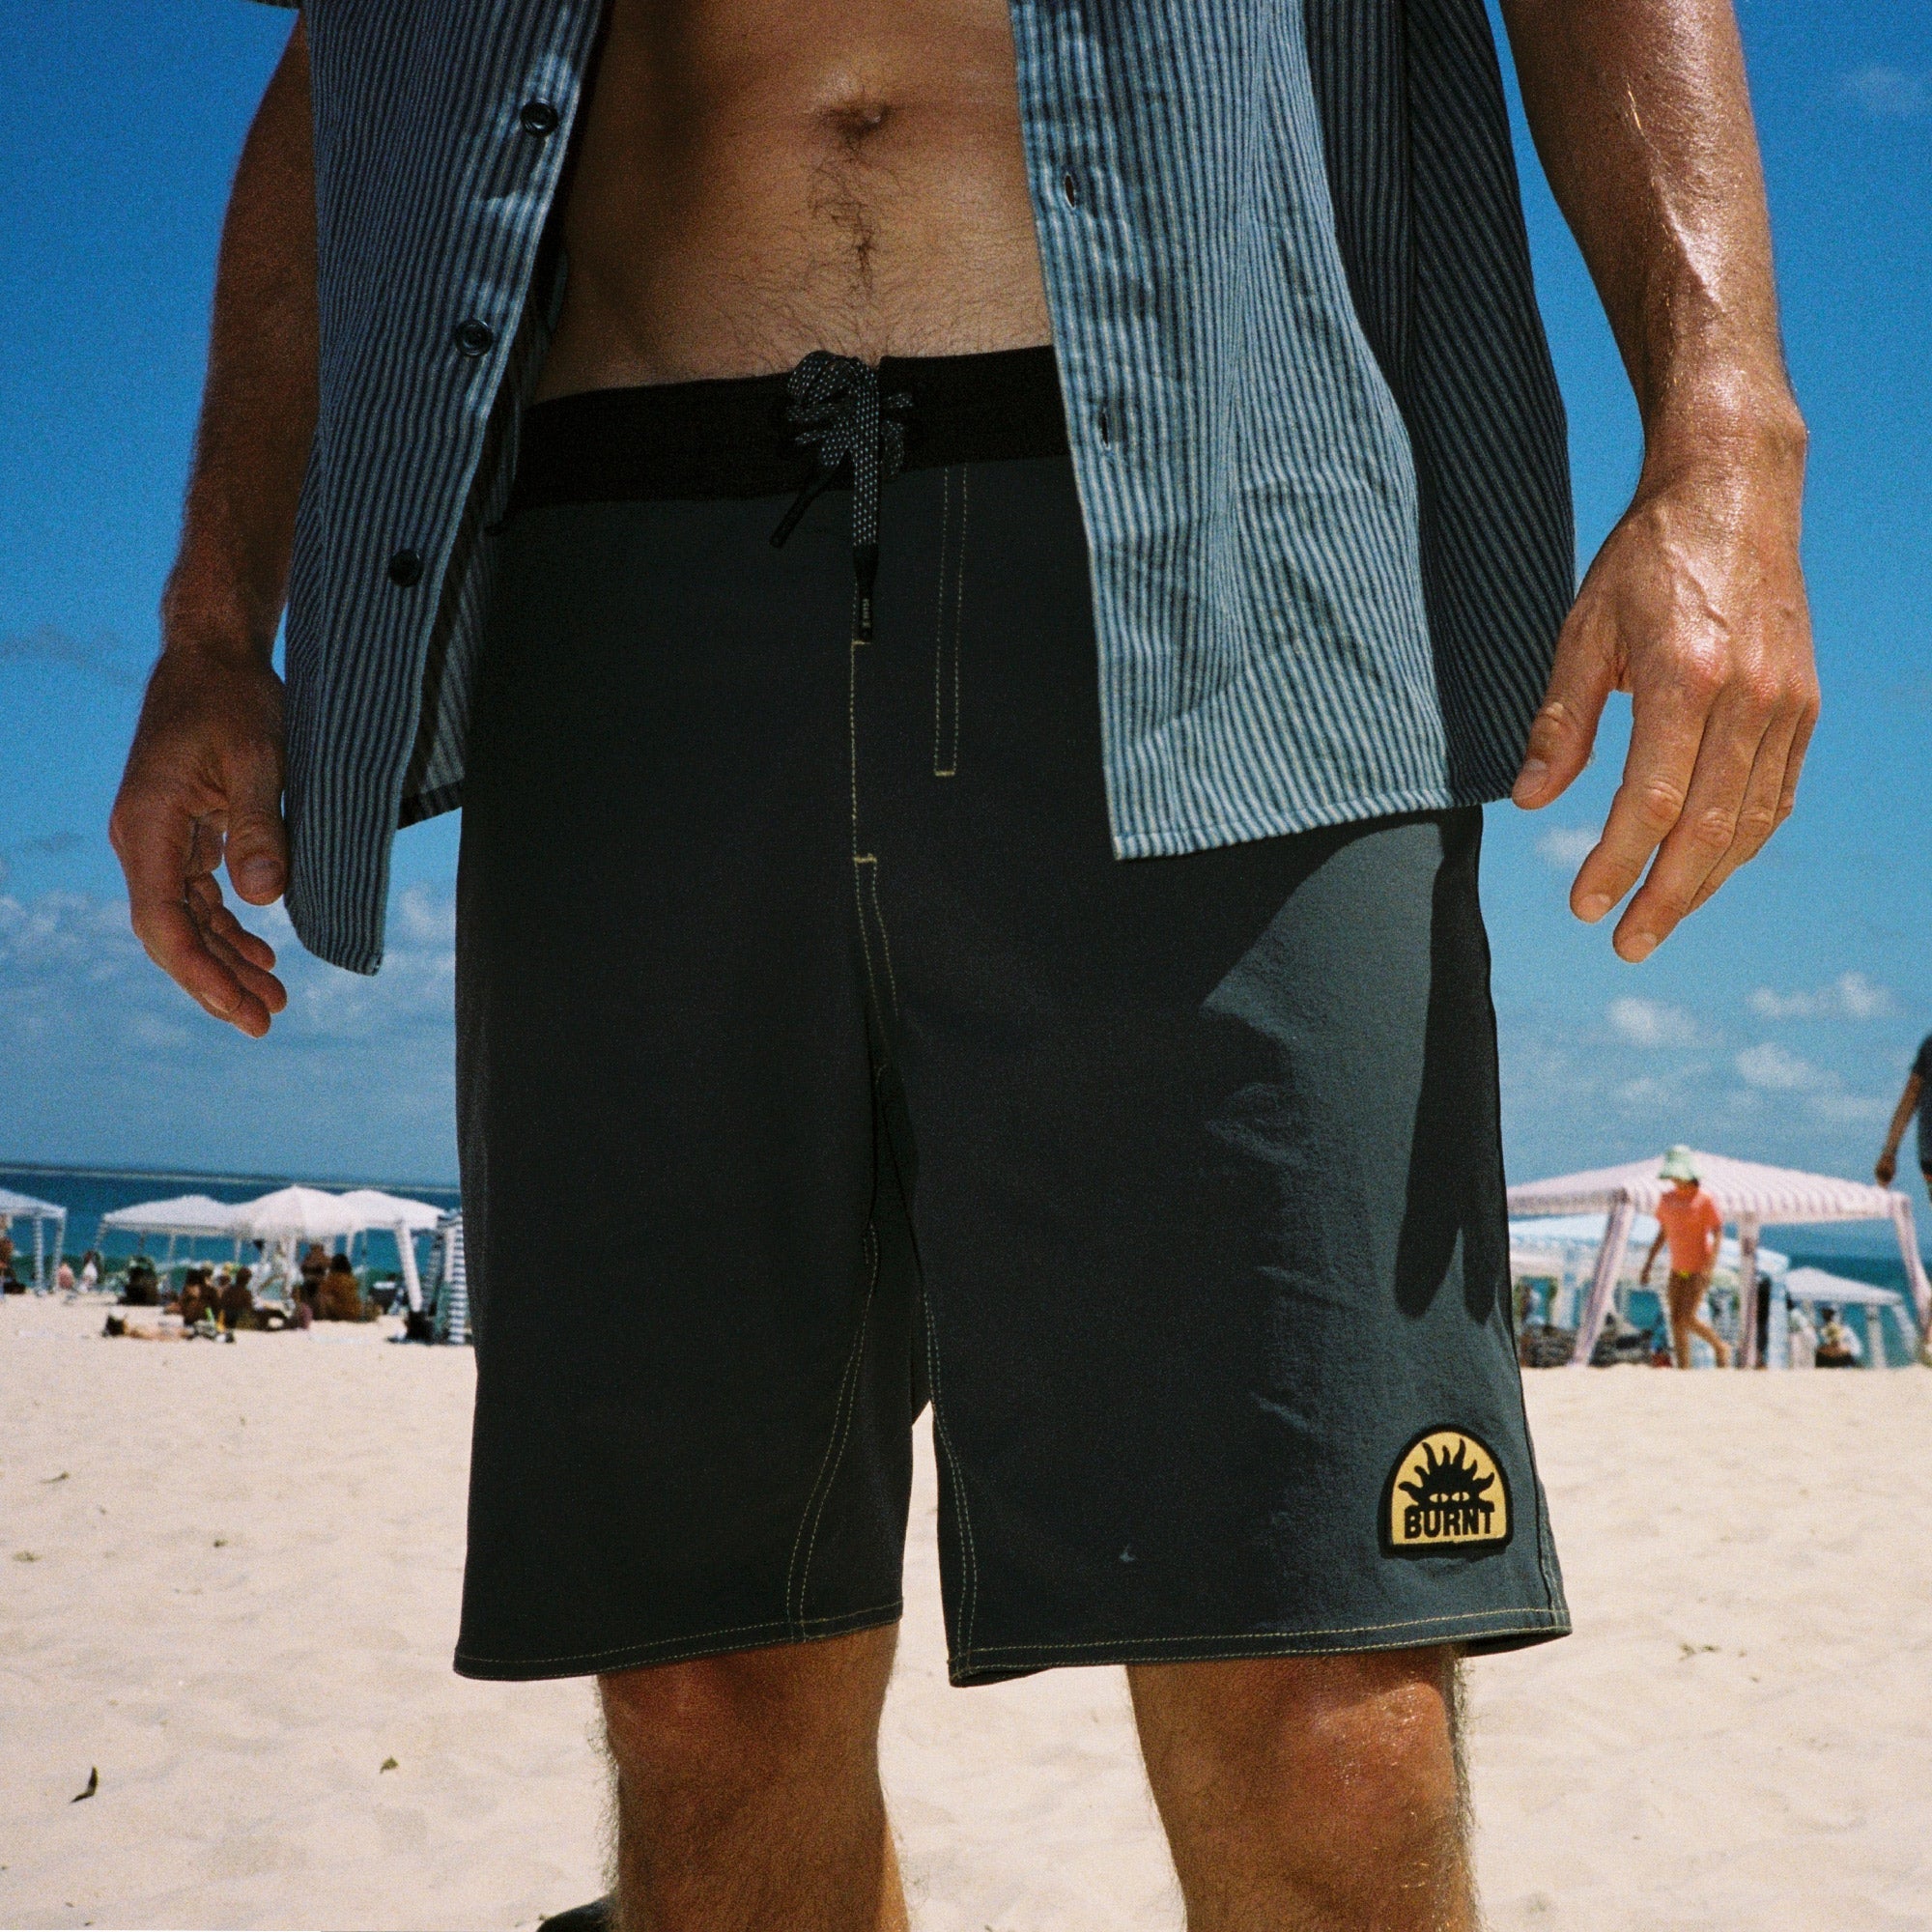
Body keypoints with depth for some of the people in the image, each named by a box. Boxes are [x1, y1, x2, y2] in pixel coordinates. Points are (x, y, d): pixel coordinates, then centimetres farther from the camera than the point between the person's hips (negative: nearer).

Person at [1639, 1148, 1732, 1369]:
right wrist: (1647, 1266, 11)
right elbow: (1662, 1234, 15)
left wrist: (1708, 1267, -24)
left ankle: (1720, 1347, 11)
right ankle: (1683, 1369, 4)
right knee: (1676, 1320, 1)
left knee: (1688, 1318, -13)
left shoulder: (1704, 1200, -11)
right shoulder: (1667, 1200, 7)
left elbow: (1718, 1234, -13)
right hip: (1678, 1268, 6)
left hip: (1699, 1267, -6)